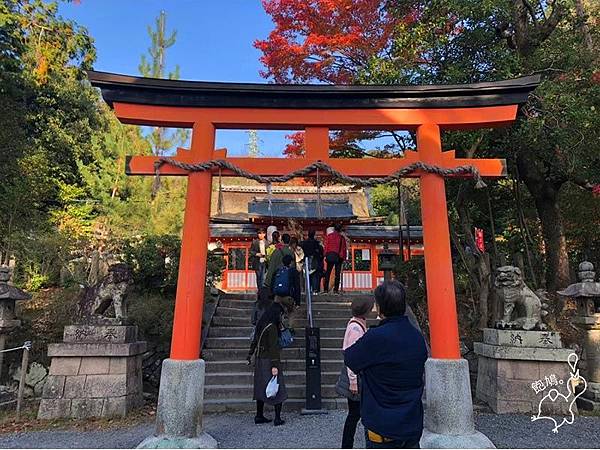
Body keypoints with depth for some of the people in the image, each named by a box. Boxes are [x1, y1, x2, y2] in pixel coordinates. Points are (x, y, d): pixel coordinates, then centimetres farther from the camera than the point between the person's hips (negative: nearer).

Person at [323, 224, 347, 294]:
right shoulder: (342, 238, 4)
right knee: (337, 273, 4)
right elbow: (344, 248, 4)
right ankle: (336, 289, 0)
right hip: (338, 256, 0)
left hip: (330, 255, 0)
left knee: (328, 272, 6)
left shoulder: (329, 236, 4)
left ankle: (326, 288, 1)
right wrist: (344, 257, 8)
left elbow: (326, 246, 0)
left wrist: (325, 255, 2)